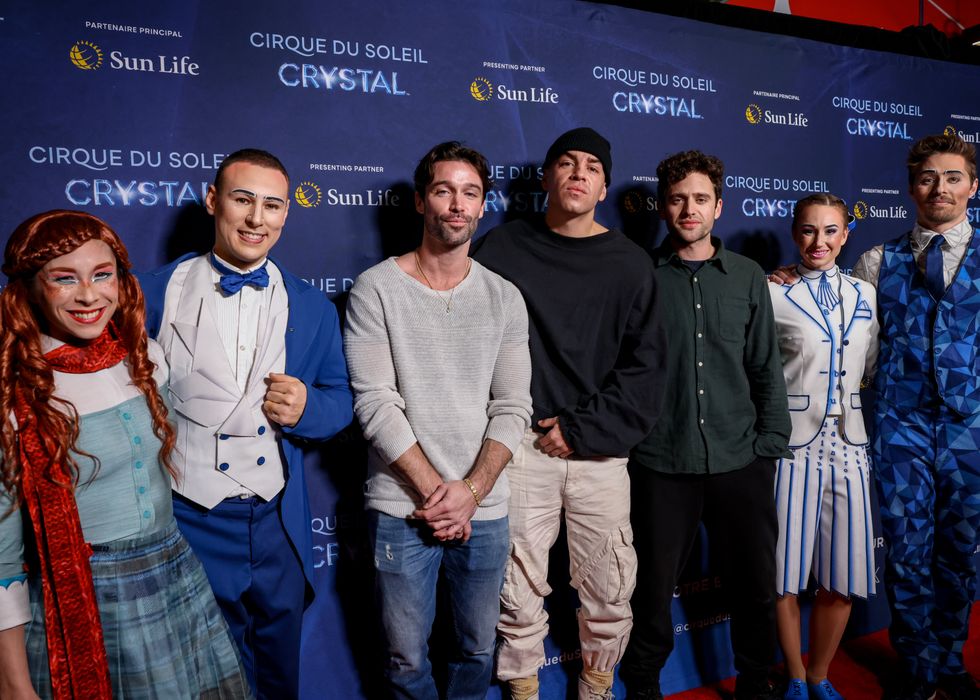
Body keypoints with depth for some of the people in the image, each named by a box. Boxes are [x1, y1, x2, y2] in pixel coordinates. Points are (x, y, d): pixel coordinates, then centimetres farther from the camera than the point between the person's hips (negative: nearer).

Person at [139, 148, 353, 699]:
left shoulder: (313, 307, 4)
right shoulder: (157, 293, -4)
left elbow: (342, 401, 7)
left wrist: (306, 407, -14)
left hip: (279, 529, 3)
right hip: (187, 524, -2)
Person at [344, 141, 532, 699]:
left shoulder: (505, 298, 3)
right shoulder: (376, 289, -5)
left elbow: (513, 408, -1)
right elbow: (376, 404, -11)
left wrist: (470, 492, -12)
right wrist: (434, 490, -12)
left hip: (485, 509, 3)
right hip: (402, 508, -2)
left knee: (479, 650, 18)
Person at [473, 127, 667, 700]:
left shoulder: (630, 264, 6)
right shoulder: (502, 250, 3)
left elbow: (645, 366, 1)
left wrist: (584, 428, -7)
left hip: (598, 450, 1)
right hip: (522, 445, -1)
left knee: (609, 589, 9)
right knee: (519, 588, 6)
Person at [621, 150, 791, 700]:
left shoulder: (748, 278, 7)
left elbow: (766, 368, 9)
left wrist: (772, 442, 3)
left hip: (740, 462, 2)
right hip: (661, 463, -2)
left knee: (756, 585, 12)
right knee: (654, 585, 8)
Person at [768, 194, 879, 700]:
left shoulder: (865, 294, 10)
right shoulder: (774, 295, -4)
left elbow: (870, 366, 19)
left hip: (848, 444, 4)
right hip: (793, 444, -4)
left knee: (844, 581, 8)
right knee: (785, 576, 4)